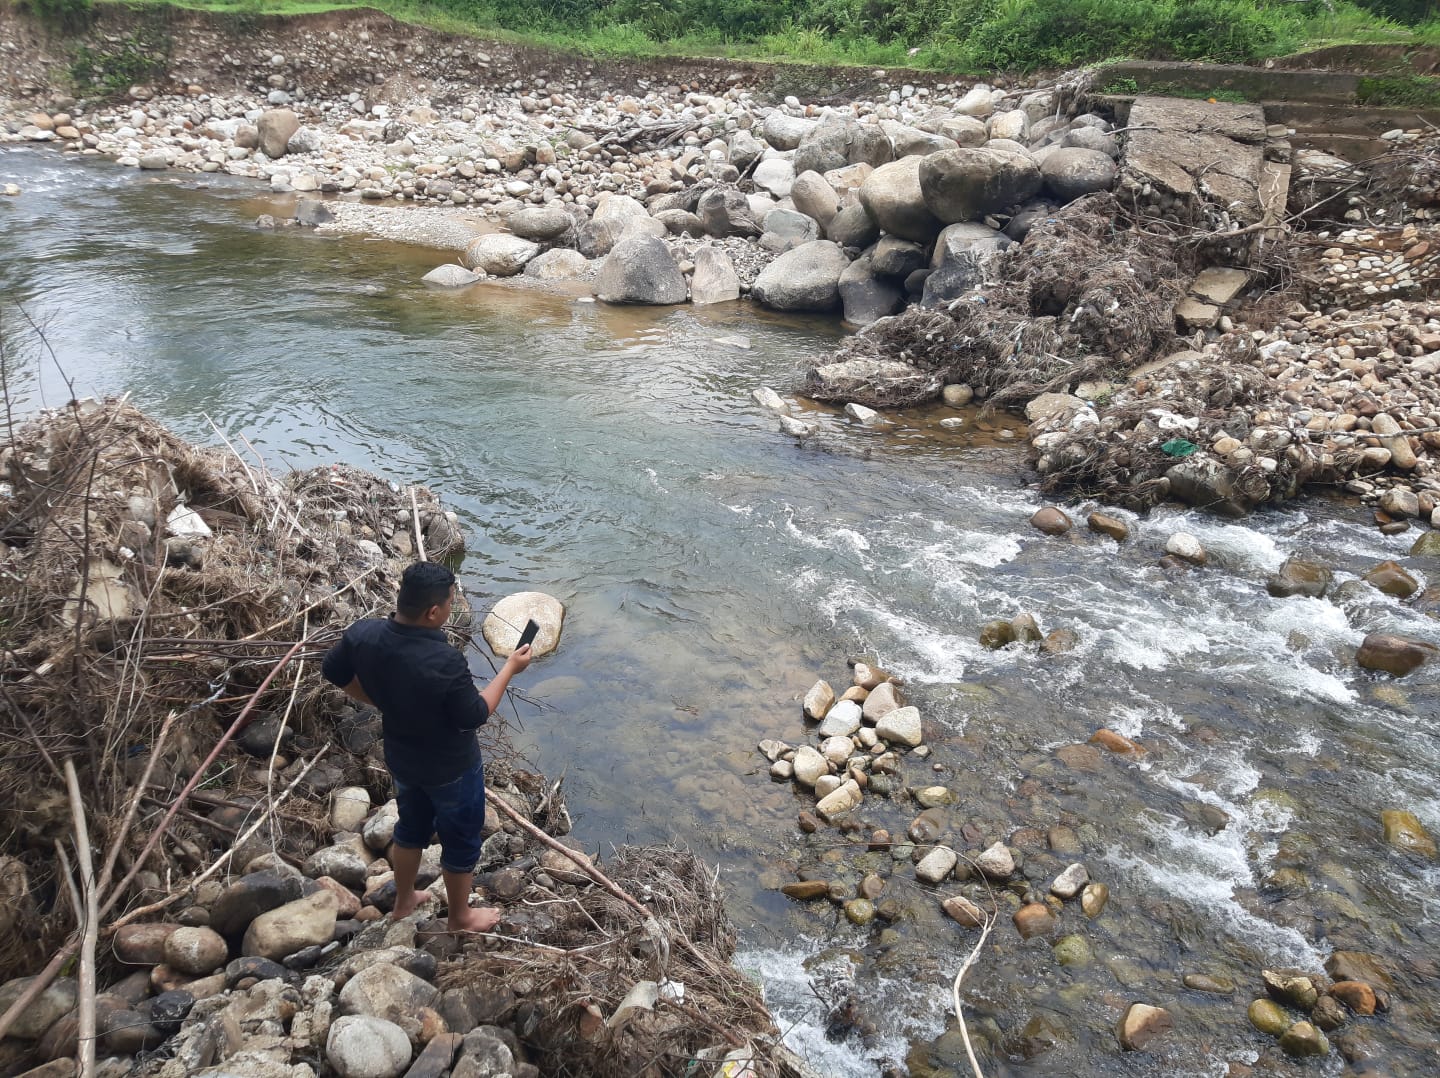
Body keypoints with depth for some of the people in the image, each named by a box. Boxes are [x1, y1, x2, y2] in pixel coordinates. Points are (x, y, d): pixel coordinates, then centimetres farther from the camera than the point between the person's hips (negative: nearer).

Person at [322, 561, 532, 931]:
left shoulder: (364, 634, -20)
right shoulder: (445, 662, -39)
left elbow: (335, 672, 1)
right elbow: (473, 717, -23)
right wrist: (509, 669, -14)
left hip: (402, 758, 6)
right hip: (451, 769, -6)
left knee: (412, 827, 31)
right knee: (461, 841, 20)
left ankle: (403, 901, 52)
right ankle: (461, 917, 42)